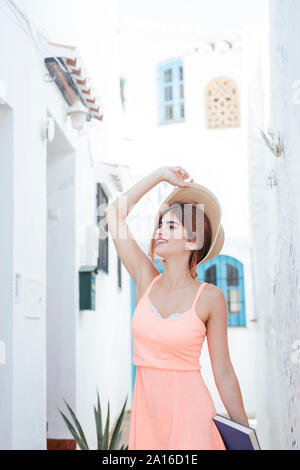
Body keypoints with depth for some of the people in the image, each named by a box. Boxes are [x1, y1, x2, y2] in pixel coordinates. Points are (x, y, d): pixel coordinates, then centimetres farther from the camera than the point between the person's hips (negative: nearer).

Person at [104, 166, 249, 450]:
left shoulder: (210, 297, -7)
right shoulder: (145, 280, 3)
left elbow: (223, 373, -3)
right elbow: (114, 212, 3)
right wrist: (160, 174, 5)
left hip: (190, 415, -3)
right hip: (146, 413, 4)